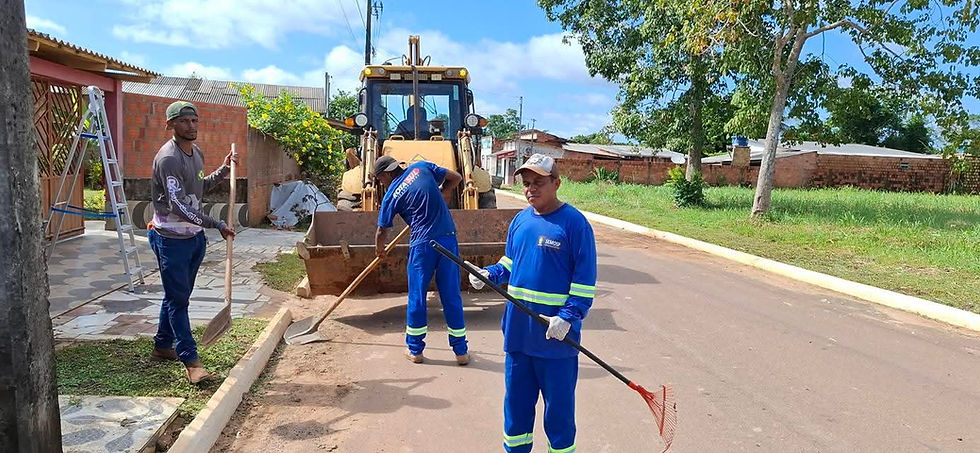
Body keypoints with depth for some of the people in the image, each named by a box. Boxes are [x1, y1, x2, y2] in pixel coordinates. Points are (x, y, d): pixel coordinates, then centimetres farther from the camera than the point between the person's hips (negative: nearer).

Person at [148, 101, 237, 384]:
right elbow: (179, 207, -26)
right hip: (171, 238, -9)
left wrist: (223, 170, 13)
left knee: (178, 295, 18)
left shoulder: (197, 153, 9)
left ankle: (162, 347, 34)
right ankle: (190, 361, 1)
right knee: (177, 299, -2)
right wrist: (217, 225, -26)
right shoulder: (168, 158, -20)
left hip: (194, 235, 9)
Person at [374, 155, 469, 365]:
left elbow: (382, 232, 10)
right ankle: (461, 351, 16)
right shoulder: (421, 167, 8)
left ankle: (415, 350, 23)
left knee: (417, 298, 13)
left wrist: (380, 251, 31)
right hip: (449, 239, 3)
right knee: (452, 296, 10)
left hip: (423, 245, -3)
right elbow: (456, 178, 13)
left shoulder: (391, 195, 3)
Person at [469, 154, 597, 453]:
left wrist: (569, 316, -21)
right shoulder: (520, 220, 8)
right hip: (517, 328, 6)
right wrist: (489, 274, 1)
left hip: (556, 334, -6)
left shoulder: (574, 222, -11)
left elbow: (585, 277, -12)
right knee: (516, 398, 18)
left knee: (558, 404, 8)